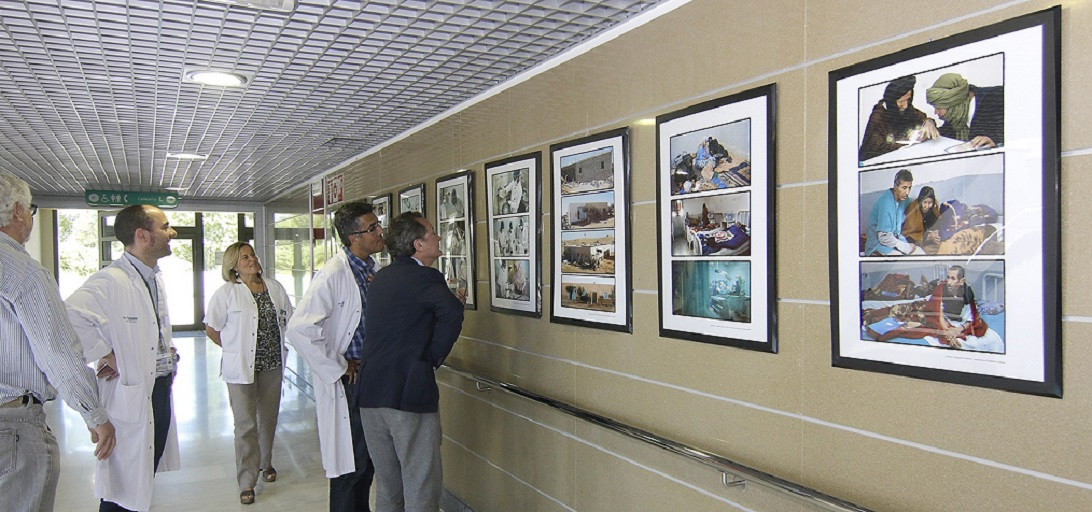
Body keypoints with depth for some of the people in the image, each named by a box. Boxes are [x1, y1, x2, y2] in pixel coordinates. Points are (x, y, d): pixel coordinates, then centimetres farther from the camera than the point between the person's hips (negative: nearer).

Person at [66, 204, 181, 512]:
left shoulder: (156, 279, 13)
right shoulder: (110, 282, -18)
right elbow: (69, 317, -33)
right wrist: (107, 356, -24)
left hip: (161, 391, 9)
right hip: (130, 398, -9)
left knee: (145, 480, 21)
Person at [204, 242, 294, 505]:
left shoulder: (275, 288, 6)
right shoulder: (226, 293, -7)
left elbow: (288, 318, 17)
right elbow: (211, 328, -2)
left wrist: (280, 345, 9)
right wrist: (234, 348, -1)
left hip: (273, 365, 4)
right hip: (241, 368, -4)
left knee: (269, 419, 16)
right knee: (246, 425, -3)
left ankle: (265, 463, 37)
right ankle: (247, 482, 7)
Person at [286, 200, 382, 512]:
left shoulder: (374, 270, 7)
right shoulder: (333, 275, -18)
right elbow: (298, 328, -25)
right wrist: (336, 370, -17)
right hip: (348, 380, -8)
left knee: (368, 461, 18)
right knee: (349, 463, 2)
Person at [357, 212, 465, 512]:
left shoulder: (382, 277, 15)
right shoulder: (424, 276, -10)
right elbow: (451, 312, -28)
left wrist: (449, 301, 17)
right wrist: (434, 357, -14)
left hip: (370, 395, 8)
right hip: (409, 393, -8)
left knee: (387, 484, 18)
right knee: (421, 486, 1)